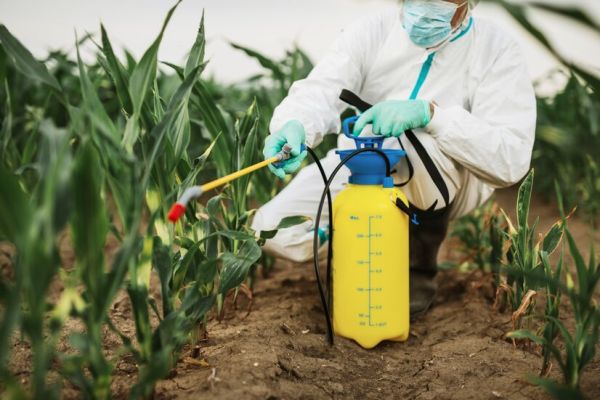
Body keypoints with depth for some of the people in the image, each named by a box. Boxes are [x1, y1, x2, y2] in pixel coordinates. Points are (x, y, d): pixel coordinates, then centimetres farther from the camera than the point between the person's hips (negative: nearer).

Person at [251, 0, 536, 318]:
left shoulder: (497, 51, -14)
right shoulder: (374, 32, -7)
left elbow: (511, 157, -25)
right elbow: (320, 92, -20)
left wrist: (428, 113, -38)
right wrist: (294, 126, -44)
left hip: (442, 184, -2)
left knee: (421, 142, -38)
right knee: (272, 230, -17)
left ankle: (419, 268, -11)